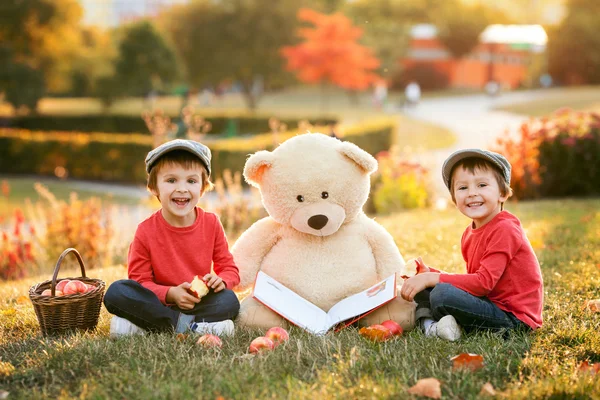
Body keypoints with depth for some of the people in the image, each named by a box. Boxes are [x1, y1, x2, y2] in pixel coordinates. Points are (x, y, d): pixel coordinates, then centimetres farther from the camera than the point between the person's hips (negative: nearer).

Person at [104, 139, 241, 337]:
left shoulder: (211, 223, -3)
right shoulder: (146, 231, -9)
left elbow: (229, 269, 4)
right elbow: (140, 280, -7)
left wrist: (221, 280, -21)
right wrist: (170, 293, -25)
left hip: (200, 302, 1)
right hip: (160, 302, -1)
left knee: (229, 300, -29)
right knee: (116, 292, -26)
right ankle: (189, 325, -30)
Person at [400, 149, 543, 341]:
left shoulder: (504, 230, -16)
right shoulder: (469, 234, 10)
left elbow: (484, 282, -24)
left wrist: (432, 278, -23)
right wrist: (429, 273, 0)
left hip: (515, 317, -9)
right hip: (491, 303, 9)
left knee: (442, 294, -30)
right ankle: (429, 324, -11)